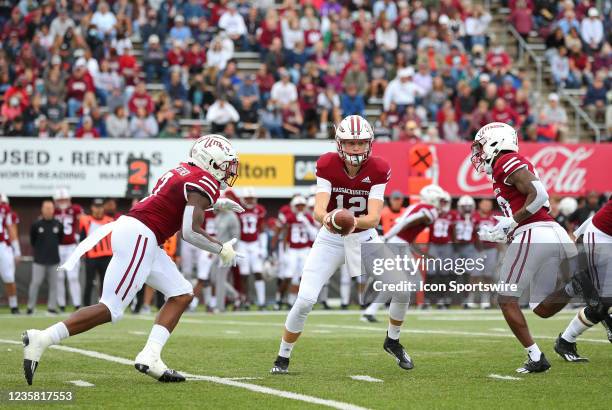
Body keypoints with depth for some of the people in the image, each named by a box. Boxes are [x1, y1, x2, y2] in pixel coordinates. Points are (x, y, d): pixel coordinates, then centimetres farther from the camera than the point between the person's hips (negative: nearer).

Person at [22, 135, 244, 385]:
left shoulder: (183, 171, 18)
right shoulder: (206, 183, -8)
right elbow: (190, 231, -15)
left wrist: (215, 204, 32)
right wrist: (222, 250, -1)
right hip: (138, 236, -10)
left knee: (182, 294, 12)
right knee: (111, 310, -9)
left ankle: (150, 357, 3)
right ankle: (41, 339, -12)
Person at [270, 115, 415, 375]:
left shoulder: (378, 170, -15)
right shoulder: (327, 165, -17)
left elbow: (374, 217, -24)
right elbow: (318, 210, -28)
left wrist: (356, 222, -47)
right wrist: (326, 218, -52)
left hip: (364, 237, 1)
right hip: (331, 238, -1)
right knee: (304, 301, -15)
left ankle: (393, 341, 15)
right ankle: (282, 358, 6)